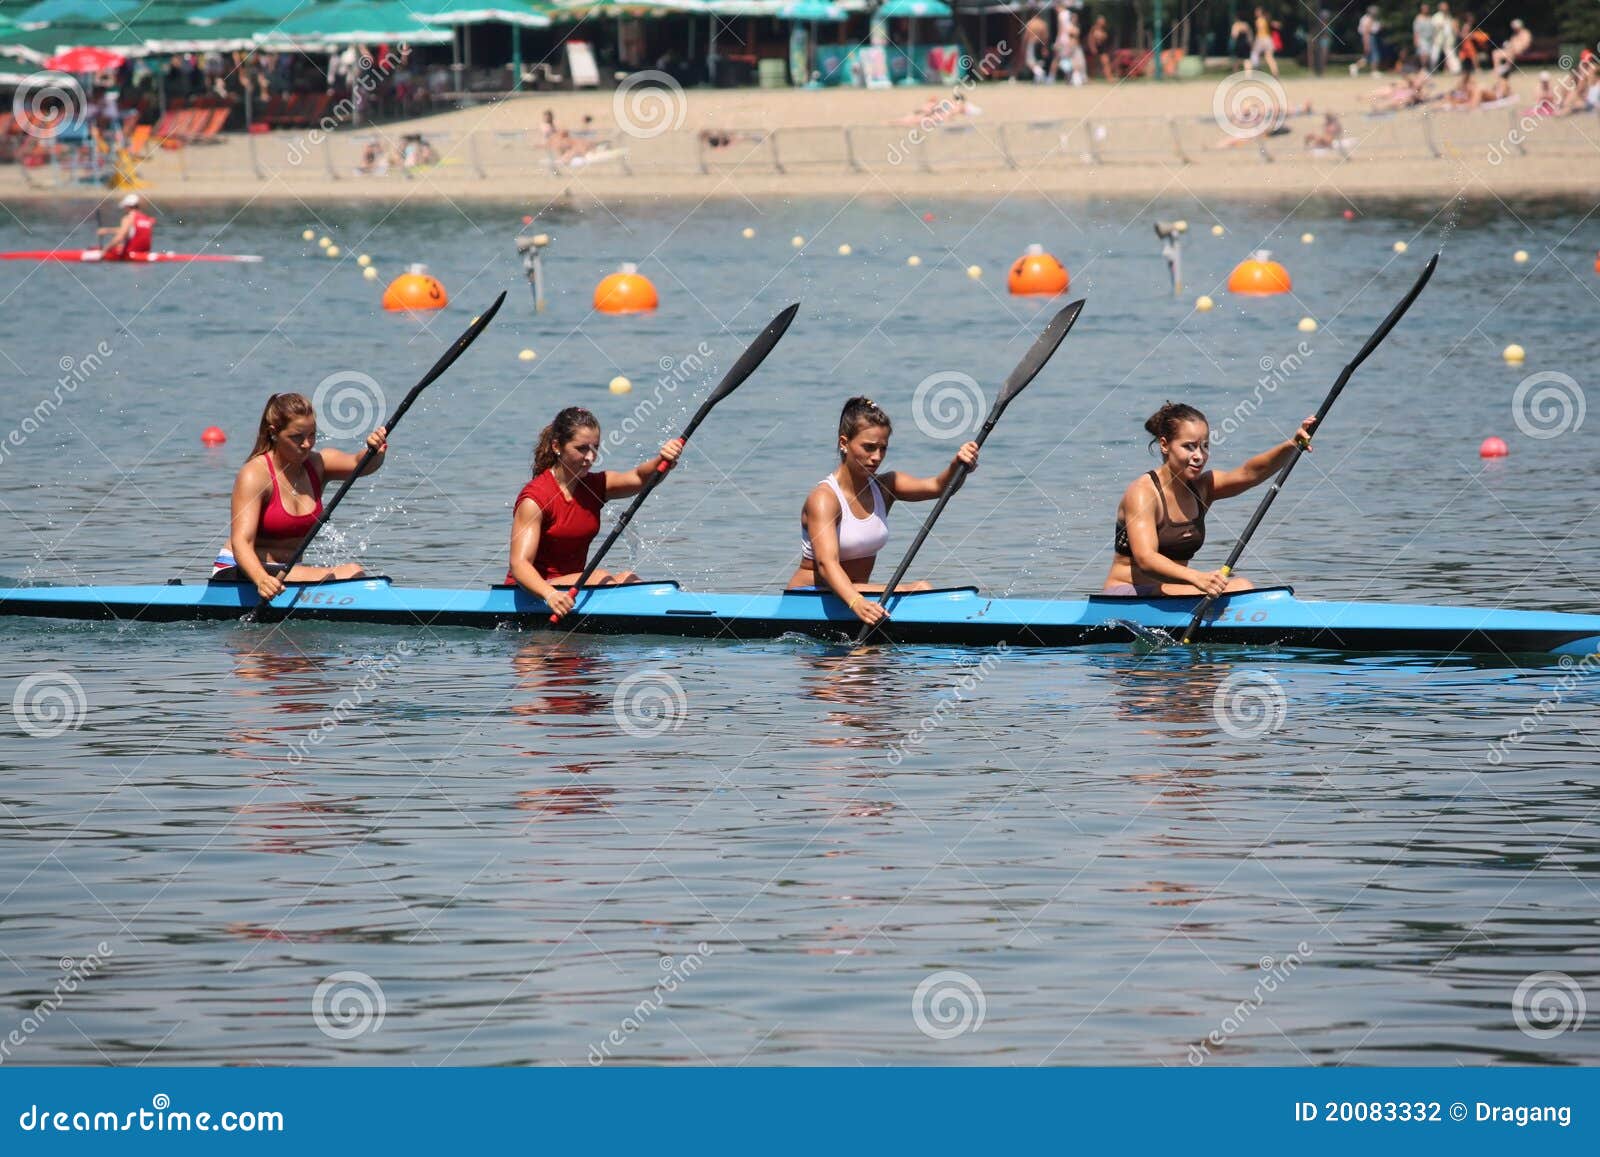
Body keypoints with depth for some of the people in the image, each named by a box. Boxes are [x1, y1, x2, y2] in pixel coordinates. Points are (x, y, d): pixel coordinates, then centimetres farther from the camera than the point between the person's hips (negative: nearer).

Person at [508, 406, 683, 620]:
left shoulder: (596, 486, 6)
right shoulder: (535, 498, -15)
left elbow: (639, 478, -12)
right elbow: (519, 564, -23)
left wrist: (663, 461, -35)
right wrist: (549, 594, -42)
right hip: (532, 593, -6)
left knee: (626, 578, -19)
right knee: (601, 578, -27)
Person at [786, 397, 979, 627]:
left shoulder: (884, 488, 5)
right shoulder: (823, 498, -18)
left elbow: (938, 486, -11)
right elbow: (826, 563, -31)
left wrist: (958, 465, -35)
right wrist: (857, 603, -49)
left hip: (856, 592, 7)